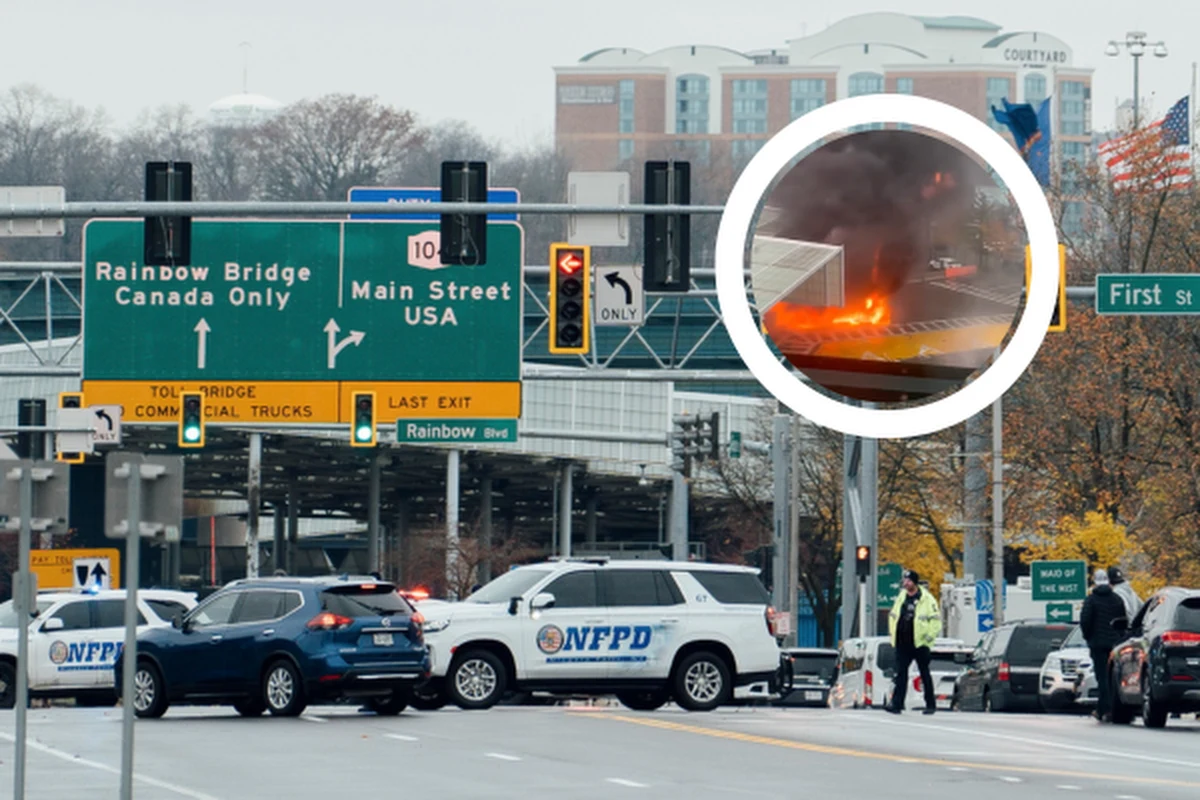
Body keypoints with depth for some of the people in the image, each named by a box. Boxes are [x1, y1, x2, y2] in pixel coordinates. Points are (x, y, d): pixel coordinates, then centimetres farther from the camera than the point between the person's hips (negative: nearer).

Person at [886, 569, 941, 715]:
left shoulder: (926, 599, -6)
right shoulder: (901, 598, 12)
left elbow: (936, 620, -6)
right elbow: (893, 616, 23)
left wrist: (928, 637, -13)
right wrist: (892, 633, 13)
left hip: (920, 644, -5)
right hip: (903, 644, 5)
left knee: (925, 675, 5)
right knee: (901, 674, -2)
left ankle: (931, 704, 14)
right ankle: (897, 704, -6)